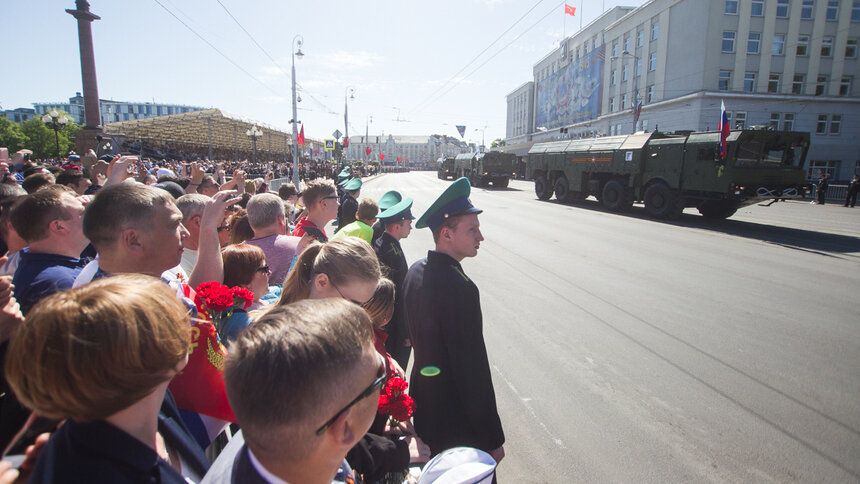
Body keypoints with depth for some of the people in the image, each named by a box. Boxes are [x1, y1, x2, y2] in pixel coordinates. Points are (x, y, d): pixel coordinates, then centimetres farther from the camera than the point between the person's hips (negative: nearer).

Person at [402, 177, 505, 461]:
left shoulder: (415, 271, -1)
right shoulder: (459, 287, -29)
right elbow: (472, 367, -26)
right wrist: (493, 439, -17)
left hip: (424, 407, 8)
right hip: (457, 423, -8)